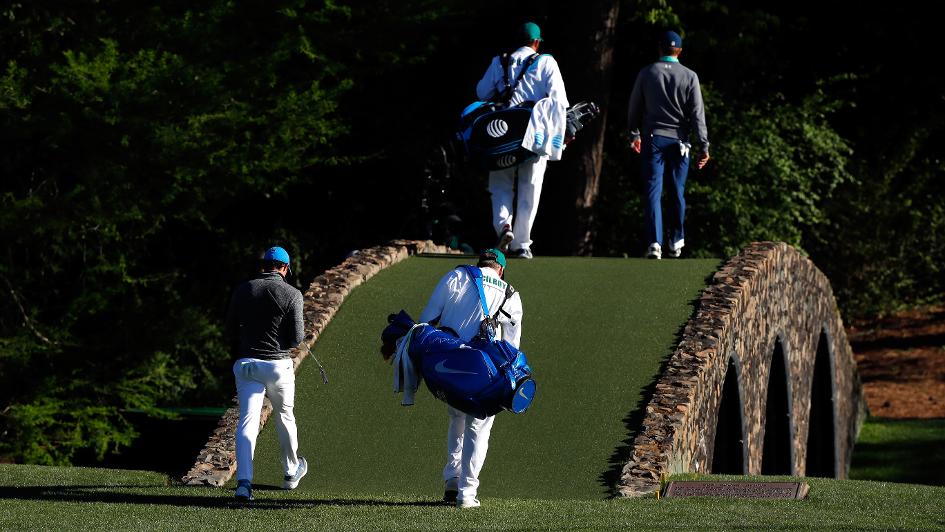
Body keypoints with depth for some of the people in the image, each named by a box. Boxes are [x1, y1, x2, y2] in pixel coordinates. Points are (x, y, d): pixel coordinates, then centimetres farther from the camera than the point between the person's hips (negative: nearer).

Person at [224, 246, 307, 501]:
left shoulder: (242, 290, 3)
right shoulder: (291, 294, -6)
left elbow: (230, 331, 8)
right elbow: (296, 338, -8)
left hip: (245, 364, 1)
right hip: (278, 365, -1)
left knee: (247, 422, -4)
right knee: (284, 417, 19)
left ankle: (244, 481, -20)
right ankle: (291, 471, 37)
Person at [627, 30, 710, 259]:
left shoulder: (647, 73, 2)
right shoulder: (689, 77, -2)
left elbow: (634, 107, 11)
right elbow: (697, 114, -6)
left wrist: (634, 135, 26)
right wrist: (703, 146, -4)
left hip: (653, 138, 0)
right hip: (678, 140, 0)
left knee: (653, 191, -3)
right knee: (677, 191, 11)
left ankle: (655, 243, -16)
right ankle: (676, 242, 19)